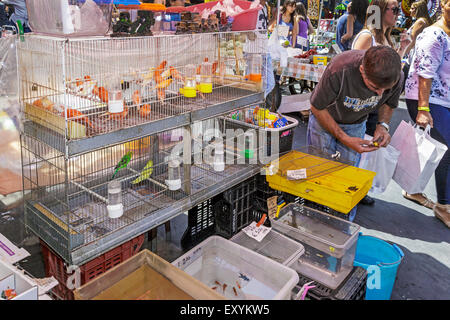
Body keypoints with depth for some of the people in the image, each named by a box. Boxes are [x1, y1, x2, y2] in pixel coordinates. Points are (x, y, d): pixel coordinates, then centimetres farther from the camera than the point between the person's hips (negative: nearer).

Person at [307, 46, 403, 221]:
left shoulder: (397, 76, -26)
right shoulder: (339, 70, -40)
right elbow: (317, 108, -25)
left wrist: (383, 125, -21)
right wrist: (344, 139, -30)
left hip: (356, 125, 3)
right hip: (325, 119, -3)